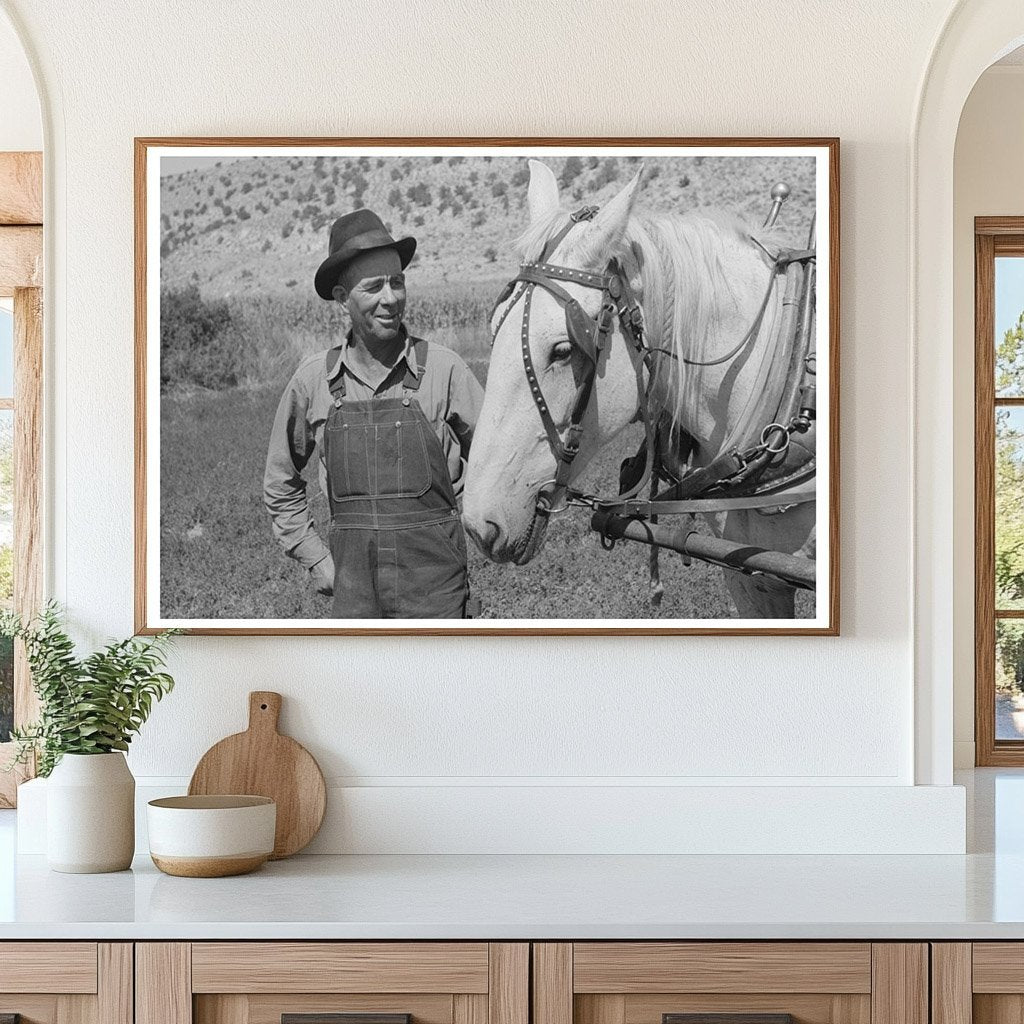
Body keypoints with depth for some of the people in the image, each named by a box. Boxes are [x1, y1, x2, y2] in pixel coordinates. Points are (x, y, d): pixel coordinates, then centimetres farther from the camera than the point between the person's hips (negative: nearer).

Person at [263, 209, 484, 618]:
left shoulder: (441, 368, -3)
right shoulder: (314, 379, 3)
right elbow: (280, 484, 15)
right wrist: (317, 560, 8)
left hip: (434, 584, -2)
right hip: (352, 584, 2)